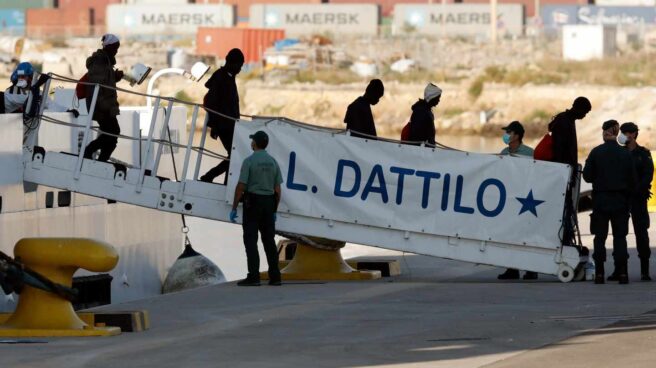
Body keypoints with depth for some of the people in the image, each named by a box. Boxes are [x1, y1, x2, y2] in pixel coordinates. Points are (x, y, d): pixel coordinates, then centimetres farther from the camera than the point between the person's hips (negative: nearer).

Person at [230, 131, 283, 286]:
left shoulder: (249, 161, -10)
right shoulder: (273, 162, 7)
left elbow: (241, 186, -13)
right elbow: (277, 189, 9)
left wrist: (234, 208, -7)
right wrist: (274, 211, 17)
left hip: (252, 203, -5)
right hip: (269, 203, 5)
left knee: (250, 240, -4)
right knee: (269, 240, 10)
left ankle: (253, 276, -10)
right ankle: (275, 276, 9)